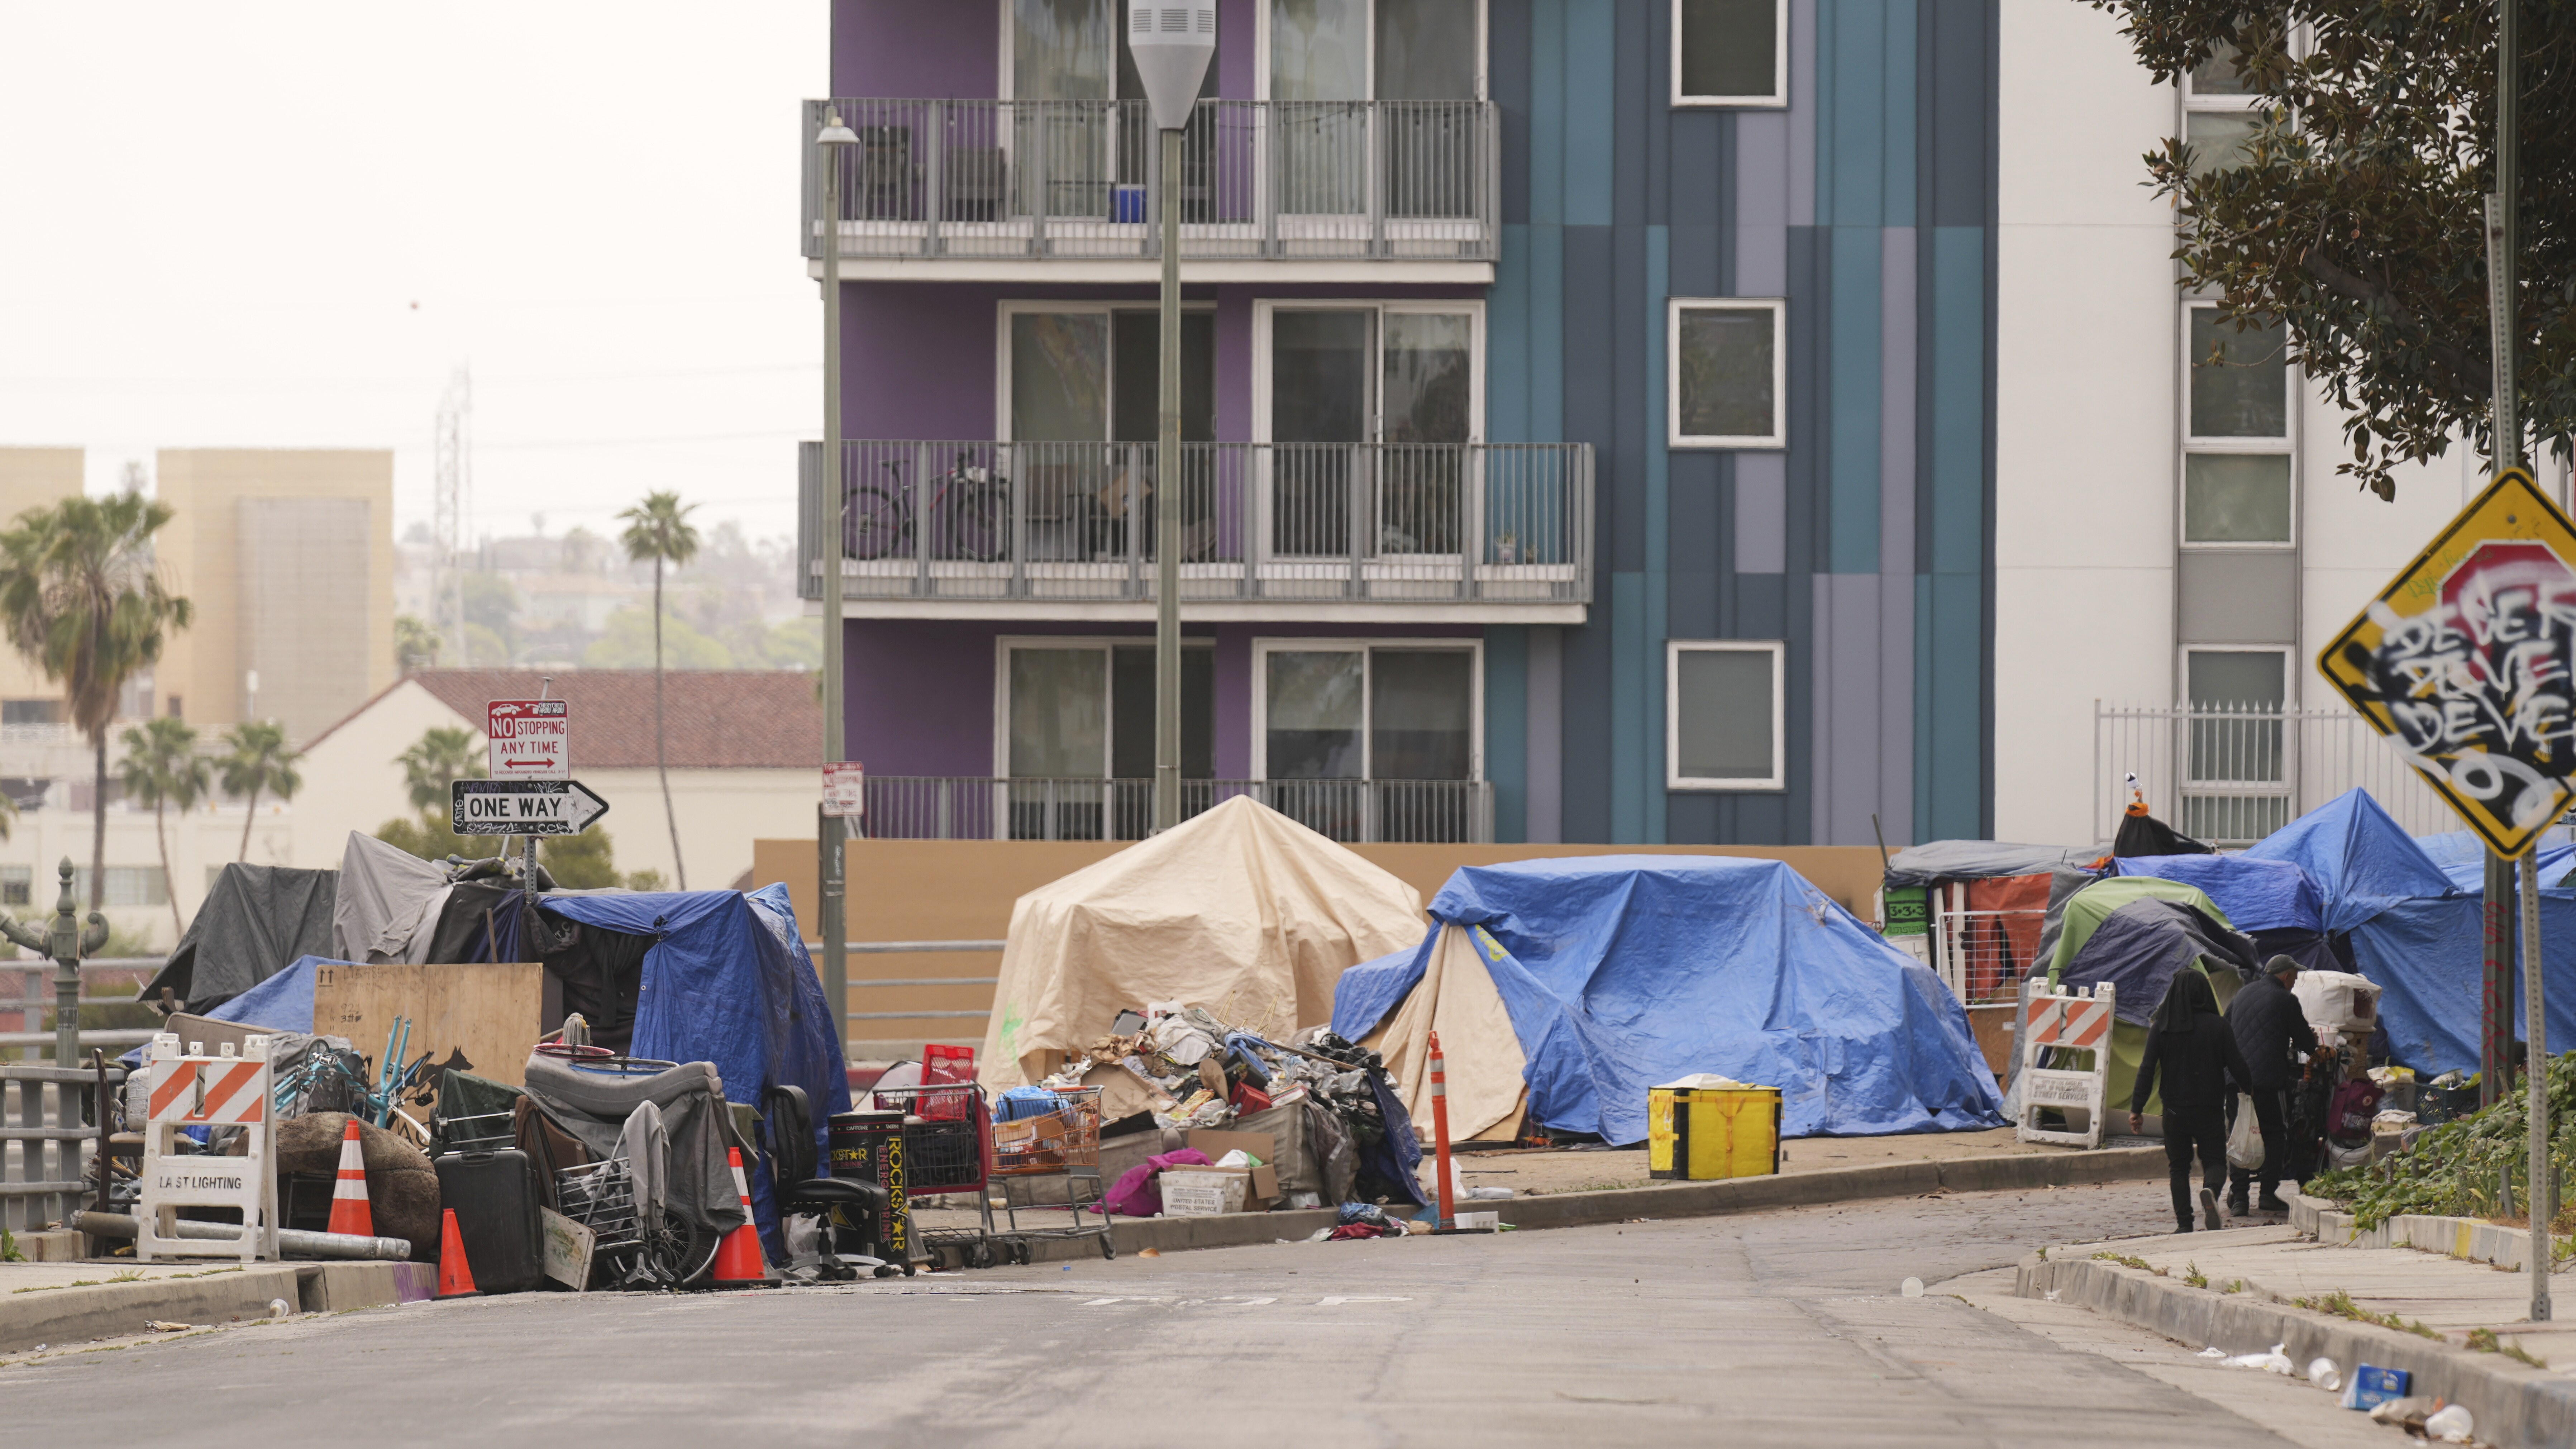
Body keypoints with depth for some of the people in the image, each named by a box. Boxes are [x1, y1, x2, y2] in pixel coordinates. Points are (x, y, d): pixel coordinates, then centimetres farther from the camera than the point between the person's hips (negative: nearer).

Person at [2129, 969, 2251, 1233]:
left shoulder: (2161, 1027, -3)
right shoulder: (2218, 1026, -6)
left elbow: (2147, 1070, -5)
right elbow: (2237, 1066, -3)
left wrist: (2137, 1109, -1)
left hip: (2175, 1109, 1)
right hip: (2210, 1109, -1)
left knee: (2179, 1166, 12)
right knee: (2215, 1161, 6)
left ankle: (2184, 1223, 6)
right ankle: (2210, 1191, -27)